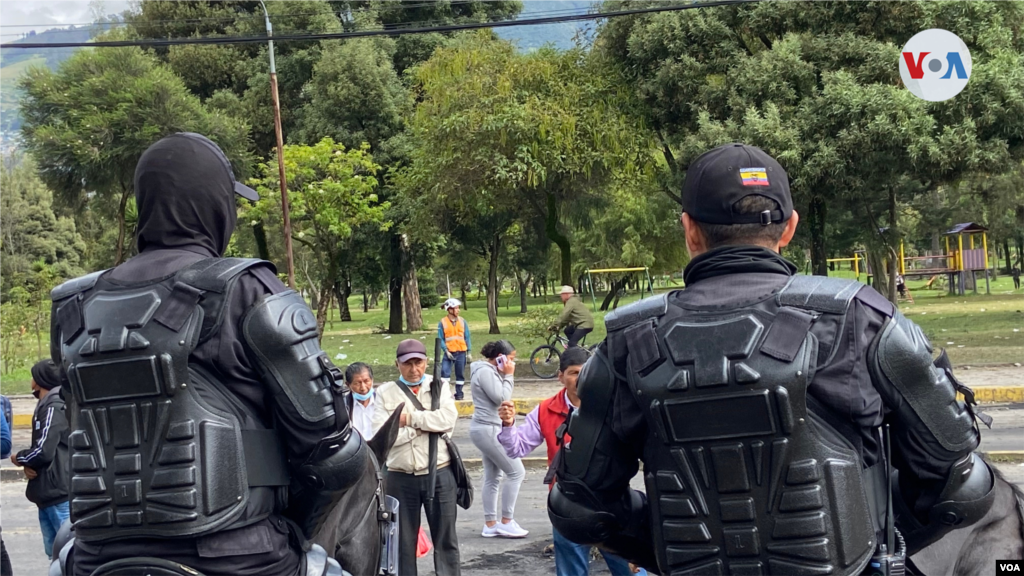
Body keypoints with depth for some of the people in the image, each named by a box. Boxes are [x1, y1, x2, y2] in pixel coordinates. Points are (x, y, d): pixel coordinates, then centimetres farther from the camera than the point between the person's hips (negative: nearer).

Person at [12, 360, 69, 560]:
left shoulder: (53, 408, -13)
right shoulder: (46, 406, 18)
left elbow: (43, 450, -19)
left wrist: (19, 458, 0)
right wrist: (28, 465, -2)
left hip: (59, 494, -10)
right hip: (49, 494, 10)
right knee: (55, 552, 12)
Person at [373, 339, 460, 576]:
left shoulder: (440, 386, 4)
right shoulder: (385, 392, 2)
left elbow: (448, 419, -14)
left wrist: (410, 418, -13)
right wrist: (427, 424, -10)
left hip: (439, 475, 0)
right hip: (400, 478, 0)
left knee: (445, 538, 8)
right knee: (403, 541, 9)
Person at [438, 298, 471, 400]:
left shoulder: (462, 321, 4)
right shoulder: (442, 322, -4)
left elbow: (467, 337, 7)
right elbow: (441, 339, -4)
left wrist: (469, 351, 2)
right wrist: (446, 351, -14)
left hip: (461, 352, 3)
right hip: (449, 352, -3)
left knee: (460, 374, 8)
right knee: (445, 372, -15)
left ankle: (459, 394, 18)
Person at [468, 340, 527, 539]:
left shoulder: (490, 371, 15)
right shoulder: (485, 371, -16)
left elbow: (501, 396, 15)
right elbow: (501, 398, -20)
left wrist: (505, 377, 3)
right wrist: (508, 376, -10)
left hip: (487, 429, 11)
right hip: (489, 430, -11)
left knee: (492, 477, 11)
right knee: (516, 472, -7)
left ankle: (490, 524, 13)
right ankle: (506, 522, -2)